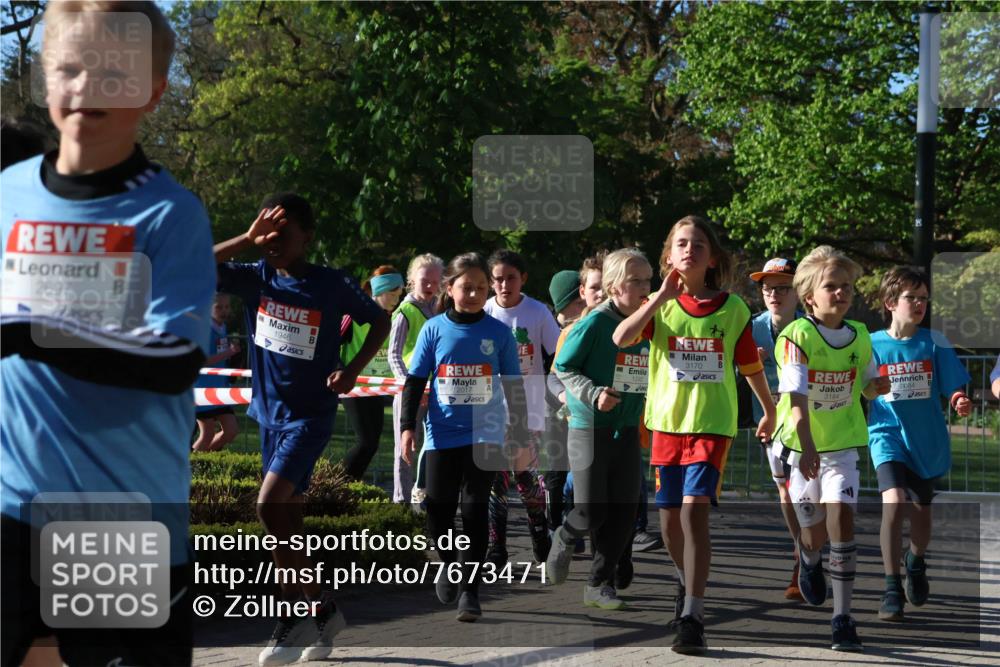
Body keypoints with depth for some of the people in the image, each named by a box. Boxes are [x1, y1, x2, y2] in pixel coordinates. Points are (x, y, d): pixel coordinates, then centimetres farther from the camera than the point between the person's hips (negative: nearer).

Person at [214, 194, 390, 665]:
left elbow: (380, 320, 4)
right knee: (287, 518, 9)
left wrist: (352, 370, -10)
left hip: (309, 415, -5)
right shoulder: (255, 278, 0)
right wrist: (248, 238, -17)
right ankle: (322, 608, 23)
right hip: (269, 412, 6)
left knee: (269, 507, -18)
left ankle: (296, 611, -5)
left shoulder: (333, 285, -10)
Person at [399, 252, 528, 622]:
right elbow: (415, 381, 5)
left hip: (484, 434, -1)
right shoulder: (434, 329, 1)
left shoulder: (499, 332, 1)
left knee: (475, 509, -4)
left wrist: (519, 434, 7)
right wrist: (407, 426, 0)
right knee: (438, 509, 5)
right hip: (442, 434, 1)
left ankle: (469, 588, 1)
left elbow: (514, 386, 7)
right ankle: (450, 565, 32)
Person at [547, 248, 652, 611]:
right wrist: (593, 394, -21)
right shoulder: (595, 323, -13)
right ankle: (564, 540, 29)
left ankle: (600, 584, 15)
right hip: (589, 428, -5)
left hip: (628, 431, 5)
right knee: (591, 513, -5)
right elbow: (563, 367, -8)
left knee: (623, 513, 2)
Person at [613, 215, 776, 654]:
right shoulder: (660, 305, 2)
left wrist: (770, 411, 23)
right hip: (667, 422, 2)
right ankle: (687, 582, 43)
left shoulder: (732, 308, 1)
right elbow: (621, 338, -17)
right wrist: (663, 296, -19)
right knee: (669, 519, 12)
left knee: (694, 511, -17)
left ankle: (692, 618, -18)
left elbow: (751, 366, 13)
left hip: (713, 425, -2)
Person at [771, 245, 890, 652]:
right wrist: (807, 448, -31)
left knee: (841, 517, -14)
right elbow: (797, 397, -22)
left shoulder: (860, 336, 0)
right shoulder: (796, 336, -15)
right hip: (800, 443, -2)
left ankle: (842, 618, -9)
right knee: (813, 533, 7)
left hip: (843, 441, 2)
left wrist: (877, 386, -10)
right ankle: (810, 561, 47)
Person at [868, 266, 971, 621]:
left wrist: (960, 403, -20)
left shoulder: (934, 342, -3)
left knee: (922, 508, 18)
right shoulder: (871, 345, -4)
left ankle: (916, 561, 50)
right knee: (894, 501, -23)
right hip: (887, 434, -2)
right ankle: (892, 588, -16)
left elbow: (953, 389, 0)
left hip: (927, 439, 2)